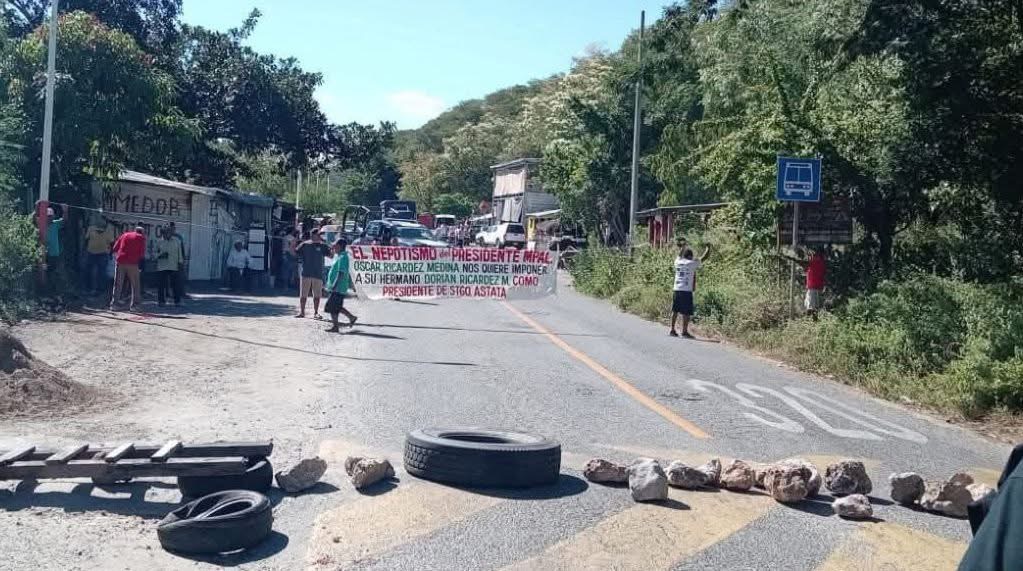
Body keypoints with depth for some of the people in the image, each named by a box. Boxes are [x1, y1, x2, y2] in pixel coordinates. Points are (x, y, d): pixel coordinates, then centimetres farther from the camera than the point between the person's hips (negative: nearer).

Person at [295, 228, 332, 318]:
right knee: (303, 295, 6)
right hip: (305, 274, 0)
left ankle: (316, 313, 14)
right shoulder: (304, 245, 4)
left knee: (317, 295, 5)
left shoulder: (322, 246, 2)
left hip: (318, 274, 0)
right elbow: (294, 253, 3)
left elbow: (330, 255, -4)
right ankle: (302, 312, 16)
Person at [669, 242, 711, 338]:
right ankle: (684, 331, -3)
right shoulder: (692, 263, -4)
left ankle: (672, 329, 12)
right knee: (686, 312, -2)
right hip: (687, 291, -5)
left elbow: (679, 255, 29)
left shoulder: (678, 262, 8)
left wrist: (682, 247, 46)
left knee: (675, 310, 10)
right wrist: (708, 248, 20)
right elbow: (704, 257, 4)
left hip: (677, 290, 5)